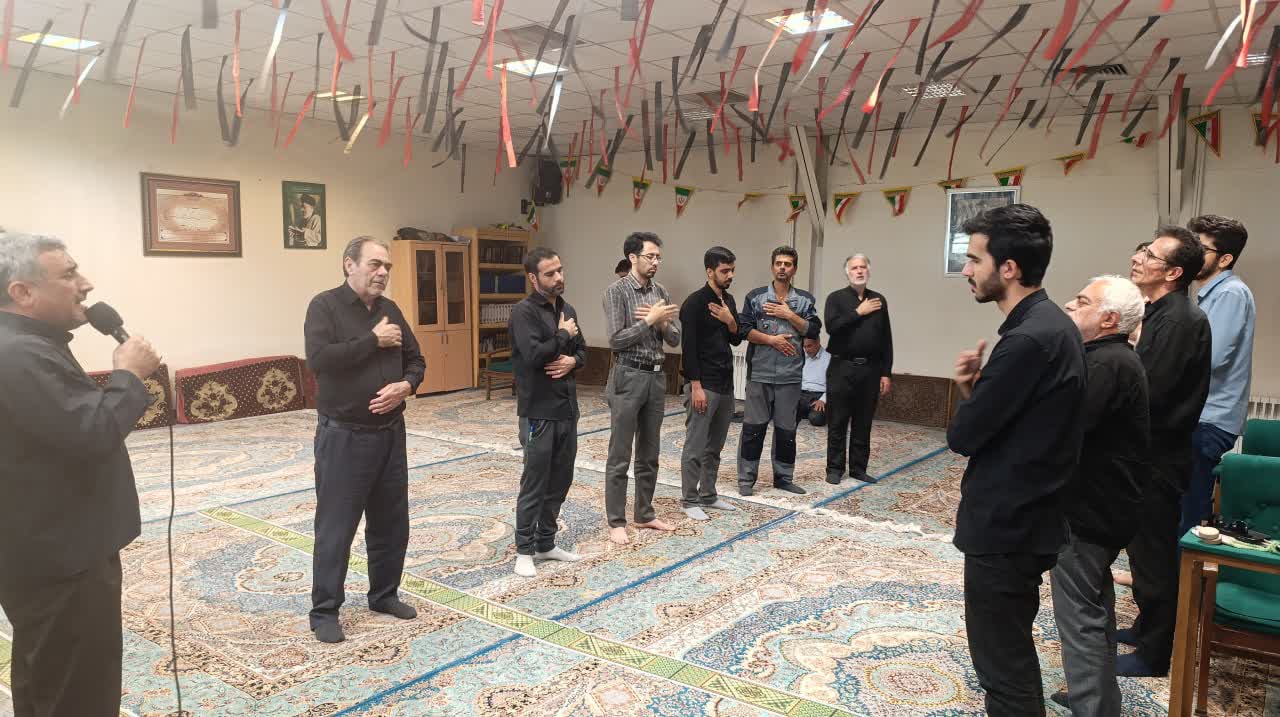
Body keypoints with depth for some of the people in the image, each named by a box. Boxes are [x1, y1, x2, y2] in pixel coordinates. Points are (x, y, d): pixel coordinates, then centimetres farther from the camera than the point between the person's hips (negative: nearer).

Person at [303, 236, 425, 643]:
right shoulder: (325, 306, -9)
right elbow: (319, 358, -24)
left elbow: (415, 361, 13)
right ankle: (324, 611, 16)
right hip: (343, 436, -6)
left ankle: (384, 594, 30)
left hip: (390, 433, 6)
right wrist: (374, 341, -19)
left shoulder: (390, 310, 9)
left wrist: (405, 385, -9)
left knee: (391, 521, 14)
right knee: (335, 527, 2)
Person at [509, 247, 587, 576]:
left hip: (567, 409, 8)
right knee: (534, 484, 1)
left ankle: (546, 544, 27)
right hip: (538, 412, -7)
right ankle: (525, 550, 14)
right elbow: (534, 354, -25)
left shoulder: (567, 310, 12)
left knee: (560, 481, 13)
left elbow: (582, 350, 17)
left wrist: (572, 360, -5)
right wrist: (563, 335, -12)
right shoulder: (524, 311, -13)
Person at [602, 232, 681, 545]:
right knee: (620, 456, 0)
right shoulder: (617, 291, -9)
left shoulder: (661, 293, 10)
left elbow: (675, 339, 8)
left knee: (649, 455, 14)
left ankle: (644, 514, 25)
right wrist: (649, 320, -18)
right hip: (628, 378, -6)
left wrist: (661, 322, -11)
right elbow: (616, 340, -16)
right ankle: (616, 522, 9)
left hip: (656, 378, 6)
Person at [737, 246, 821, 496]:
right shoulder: (755, 296, 4)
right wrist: (771, 340, -13)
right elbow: (744, 330, -3)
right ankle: (746, 478, 10)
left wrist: (789, 315, -9)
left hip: (790, 375, 2)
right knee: (753, 427, 1)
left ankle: (783, 477, 21)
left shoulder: (805, 300, 8)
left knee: (786, 428, 9)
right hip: (759, 373, -1)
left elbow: (813, 331, -1)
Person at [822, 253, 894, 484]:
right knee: (838, 423, 2)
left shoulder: (879, 300, 11)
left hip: (870, 369, 3)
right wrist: (859, 312, -11)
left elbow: (886, 340, 9)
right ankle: (835, 468, 11)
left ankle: (858, 468, 18)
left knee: (863, 423, 8)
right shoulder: (836, 298, 2)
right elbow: (831, 326, -16)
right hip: (842, 368, -3)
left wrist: (886, 373, 4)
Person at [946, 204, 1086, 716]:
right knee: (1013, 649, 24)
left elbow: (963, 436, -21)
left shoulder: (1029, 338, -24)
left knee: (1002, 661, 4)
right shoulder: (1050, 325, 8)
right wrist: (974, 387, -9)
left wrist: (968, 393, 0)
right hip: (1024, 516, 10)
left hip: (1005, 524, -10)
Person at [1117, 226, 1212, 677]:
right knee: (1146, 547, 21)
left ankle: (1153, 654, 17)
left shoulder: (1179, 321, -21)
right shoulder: (1161, 314, 9)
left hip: (1158, 459, -9)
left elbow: (1148, 394, -24)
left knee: (1153, 554, 3)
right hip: (1147, 454, 9)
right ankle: (1148, 627, 37)